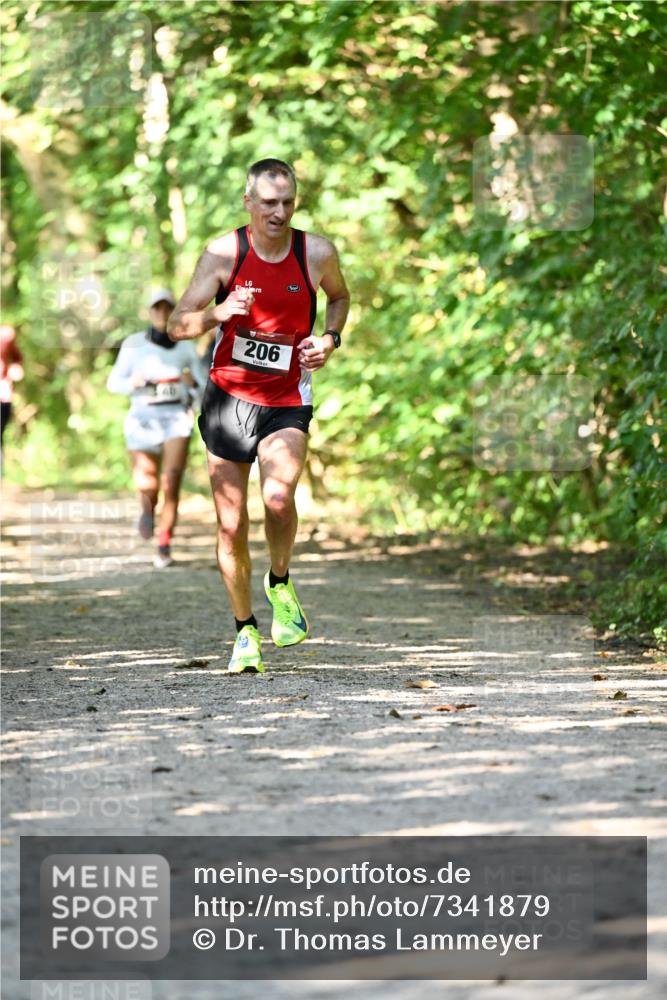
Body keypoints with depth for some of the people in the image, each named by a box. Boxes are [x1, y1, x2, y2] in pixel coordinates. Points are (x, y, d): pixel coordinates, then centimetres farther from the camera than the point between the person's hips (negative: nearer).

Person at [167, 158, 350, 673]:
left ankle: (280, 583, 2)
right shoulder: (224, 253, -7)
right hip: (228, 398, 1)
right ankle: (246, 632, 19)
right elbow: (178, 325, -6)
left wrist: (330, 337, -2)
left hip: (287, 402, -1)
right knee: (231, 527, 2)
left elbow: (340, 297, 18)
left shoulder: (317, 253, -4)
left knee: (278, 497, -27)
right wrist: (220, 312, -26)